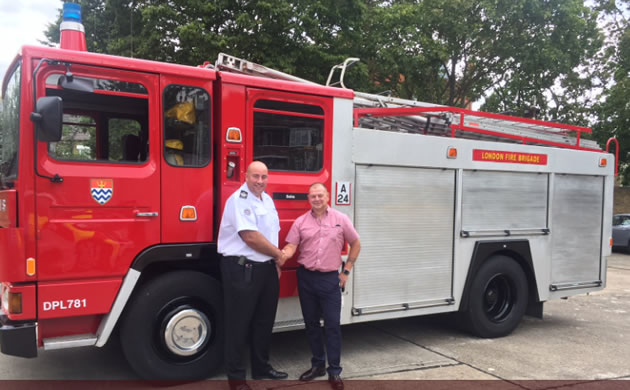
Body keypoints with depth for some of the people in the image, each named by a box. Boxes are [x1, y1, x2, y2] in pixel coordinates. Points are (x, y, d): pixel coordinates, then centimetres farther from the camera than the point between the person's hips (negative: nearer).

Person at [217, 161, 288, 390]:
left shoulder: (267, 200, 12)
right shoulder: (239, 200, -15)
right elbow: (250, 237, -22)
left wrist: (276, 262, 9)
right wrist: (278, 254, -10)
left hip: (266, 268, 9)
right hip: (242, 268, -8)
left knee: (265, 320, 17)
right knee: (239, 323, 0)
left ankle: (261, 367, 32)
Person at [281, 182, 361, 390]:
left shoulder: (341, 219, 0)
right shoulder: (300, 222, 2)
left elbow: (355, 244, 8)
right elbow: (291, 246, -5)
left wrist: (346, 271, 4)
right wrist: (280, 256, -28)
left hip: (330, 279, -2)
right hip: (306, 277, 2)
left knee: (332, 325, -1)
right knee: (311, 323, 11)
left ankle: (334, 371, 9)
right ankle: (318, 364, 26)